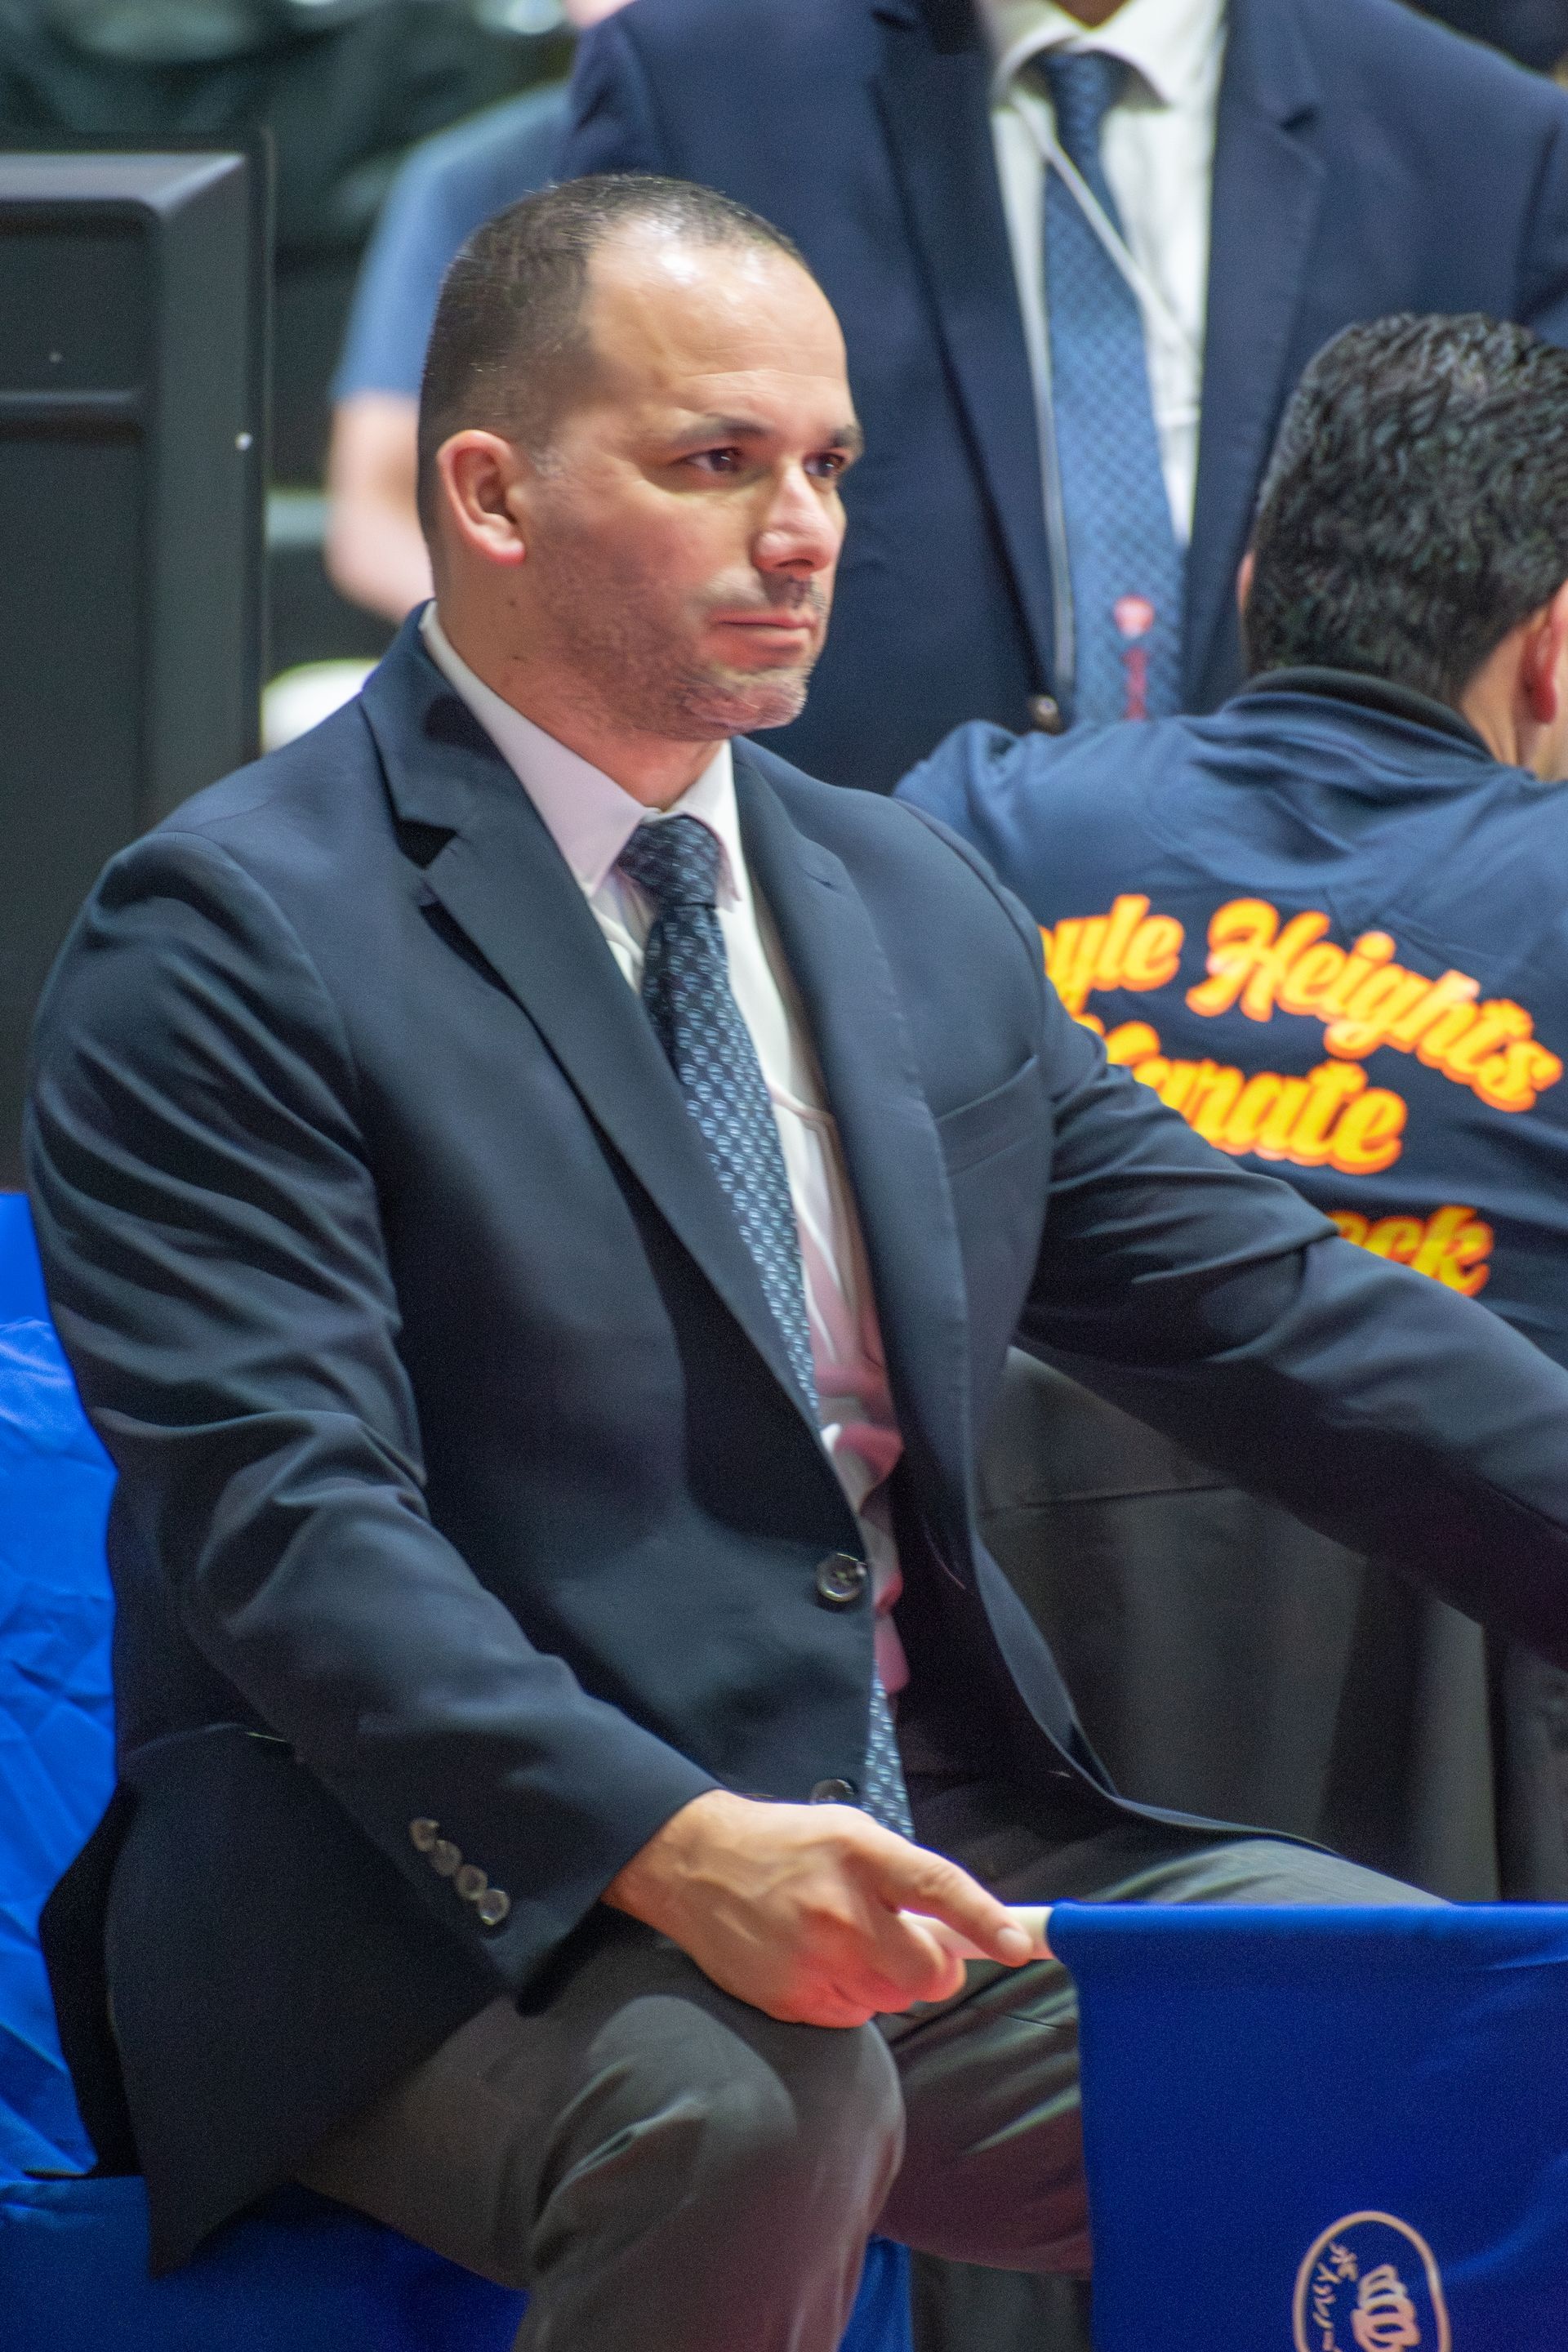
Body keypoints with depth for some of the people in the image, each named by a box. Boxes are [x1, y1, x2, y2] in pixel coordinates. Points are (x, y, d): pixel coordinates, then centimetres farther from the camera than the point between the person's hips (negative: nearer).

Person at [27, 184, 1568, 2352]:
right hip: (469, 1908, -6)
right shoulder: (231, 939, -7)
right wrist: (672, 1846, -32)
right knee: (743, 2101, -37)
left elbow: (1275, 1314, 15)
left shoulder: (922, 916, 16)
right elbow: (286, 1519, -18)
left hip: (931, 1863, 6)